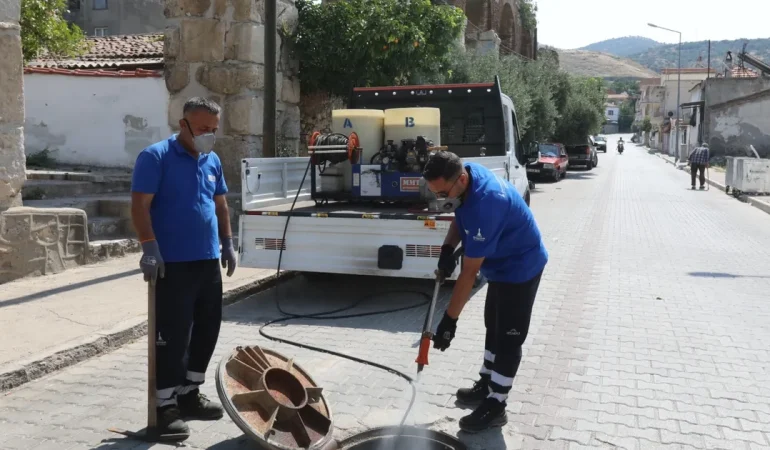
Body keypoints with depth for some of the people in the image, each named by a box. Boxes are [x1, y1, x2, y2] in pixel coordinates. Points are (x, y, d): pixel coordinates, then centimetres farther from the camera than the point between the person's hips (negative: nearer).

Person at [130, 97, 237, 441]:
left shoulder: (212, 161, 12)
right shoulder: (156, 157, -9)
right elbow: (140, 206, -14)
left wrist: (227, 243, 16)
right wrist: (150, 248, -21)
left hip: (209, 261, 8)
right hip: (173, 264, -7)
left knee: (207, 328, 13)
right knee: (172, 335, -4)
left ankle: (189, 394, 29)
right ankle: (167, 406, 6)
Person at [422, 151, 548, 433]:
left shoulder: (485, 204, -39)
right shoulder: (466, 173, -12)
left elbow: (469, 272, -34)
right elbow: (460, 216, 9)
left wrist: (450, 320, -28)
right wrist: (448, 248, -10)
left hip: (520, 267, -10)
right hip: (502, 263, 10)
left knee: (509, 338, 1)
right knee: (494, 328, 21)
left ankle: (495, 406, 12)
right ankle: (487, 384, 36)